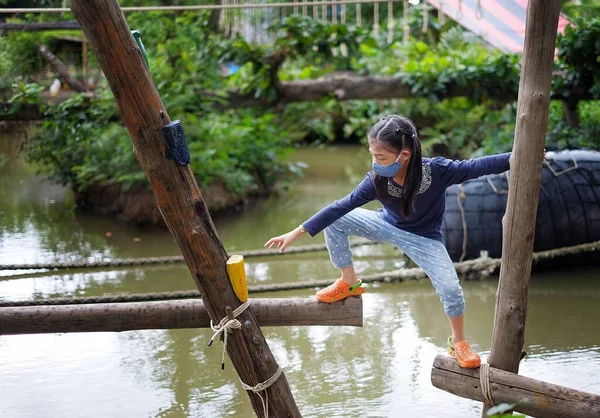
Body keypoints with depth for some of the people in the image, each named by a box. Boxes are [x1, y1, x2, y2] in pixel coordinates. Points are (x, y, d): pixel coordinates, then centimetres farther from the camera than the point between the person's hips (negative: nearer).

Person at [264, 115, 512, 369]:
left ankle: (458, 342, 15)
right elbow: (340, 207, -23)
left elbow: (477, 167, -33)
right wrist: (296, 233, -23)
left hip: (424, 239, -2)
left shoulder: (437, 171, -36)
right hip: (388, 226, 2)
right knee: (334, 220, -13)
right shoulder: (377, 180, -28)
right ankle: (348, 283, 7)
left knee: (450, 289, -16)